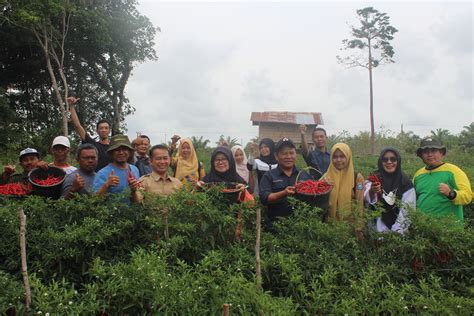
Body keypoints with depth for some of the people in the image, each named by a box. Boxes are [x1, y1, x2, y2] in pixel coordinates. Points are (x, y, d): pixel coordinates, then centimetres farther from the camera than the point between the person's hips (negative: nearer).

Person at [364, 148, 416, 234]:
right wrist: (371, 192, -41)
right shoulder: (374, 179, 0)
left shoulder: (406, 183, -3)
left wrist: (395, 233, -19)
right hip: (375, 231, 1)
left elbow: (407, 212, -10)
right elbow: (367, 198, -20)